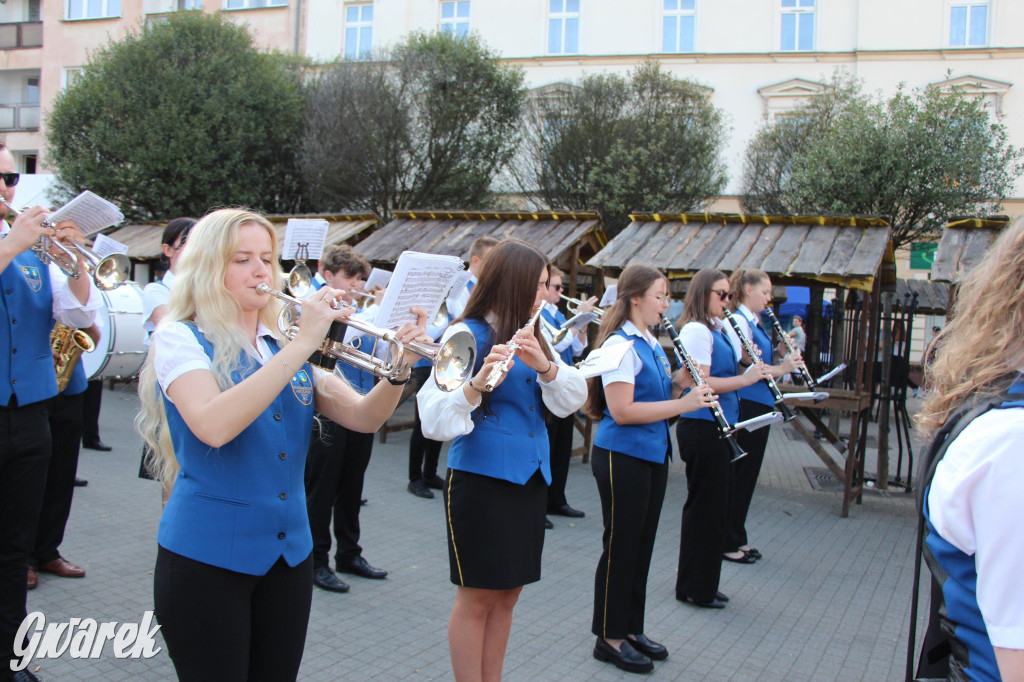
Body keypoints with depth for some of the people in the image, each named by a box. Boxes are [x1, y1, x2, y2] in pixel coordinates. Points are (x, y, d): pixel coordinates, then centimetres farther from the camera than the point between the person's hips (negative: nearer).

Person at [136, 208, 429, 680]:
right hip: (208, 554, -5)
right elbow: (213, 426, -26)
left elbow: (363, 416, 1)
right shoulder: (179, 337, -7)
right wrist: (302, 345, -27)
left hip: (289, 551, 5)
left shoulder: (285, 344, 9)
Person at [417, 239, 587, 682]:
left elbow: (572, 399, 1)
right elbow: (436, 417, -20)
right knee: (477, 596, 3)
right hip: (481, 479, -7)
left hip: (529, 478, 7)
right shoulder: (467, 335, -10)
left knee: (507, 595, 14)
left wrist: (545, 365, -17)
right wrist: (478, 383, -37)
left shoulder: (532, 336, 12)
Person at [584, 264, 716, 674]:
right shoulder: (620, 345, -17)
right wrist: (682, 405, -23)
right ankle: (609, 637, 16)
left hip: (652, 455, 9)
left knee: (642, 545, 15)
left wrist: (682, 382, -2)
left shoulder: (652, 344, 12)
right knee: (621, 546, 2)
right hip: (622, 457, -9)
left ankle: (631, 629, 29)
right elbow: (621, 411, -24)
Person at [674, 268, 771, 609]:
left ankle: (704, 584, 27)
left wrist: (747, 362, 3)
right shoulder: (696, 330, -14)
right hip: (702, 427, -10)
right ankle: (694, 588, 12)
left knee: (716, 507, 16)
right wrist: (746, 378, -22)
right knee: (704, 507, 0)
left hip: (716, 428, 10)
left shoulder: (716, 329, 15)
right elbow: (701, 382, -22)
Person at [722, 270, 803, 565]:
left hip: (760, 406, 10)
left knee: (747, 475, 14)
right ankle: (727, 543, 9)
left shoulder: (756, 324, 16)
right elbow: (739, 366, -23)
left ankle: (737, 538, 24)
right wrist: (778, 369, -26)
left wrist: (782, 355, 2)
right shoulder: (738, 322, -13)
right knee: (738, 475, -2)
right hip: (744, 406, -10)